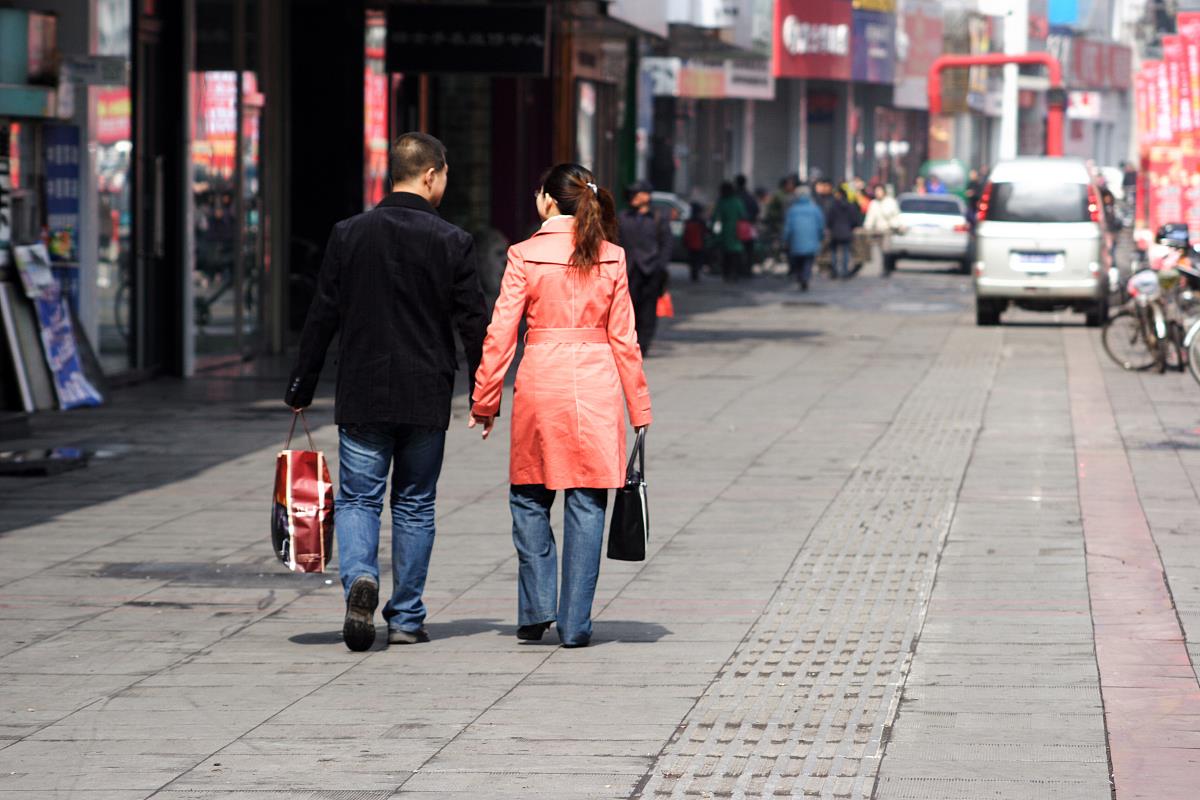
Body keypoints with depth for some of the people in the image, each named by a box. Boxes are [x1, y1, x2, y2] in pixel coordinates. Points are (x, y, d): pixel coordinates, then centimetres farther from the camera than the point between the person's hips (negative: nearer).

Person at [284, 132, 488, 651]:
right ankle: (406, 619, 12)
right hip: (427, 401, 0)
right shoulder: (452, 242, -5)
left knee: (358, 499, 6)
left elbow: (322, 318, 0)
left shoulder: (349, 235, -2)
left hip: (362, 397, 0)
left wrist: (300, 390, 8)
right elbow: (474, 325, -3)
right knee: (415, 506, 10)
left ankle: (360, 578, -21)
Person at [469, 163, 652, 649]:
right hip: (596, 388, 1)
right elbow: (624, 339, 3)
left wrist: (485, 402, 4)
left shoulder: (525, 256, -4)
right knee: (586, 504, 4)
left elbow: (501, 335, -3)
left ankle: (537, 609, 7)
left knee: (529, 498, 15)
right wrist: (639, 408, 9)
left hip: (540, 384, -1)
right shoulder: (612, 259, 2)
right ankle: (575, 624, 3)